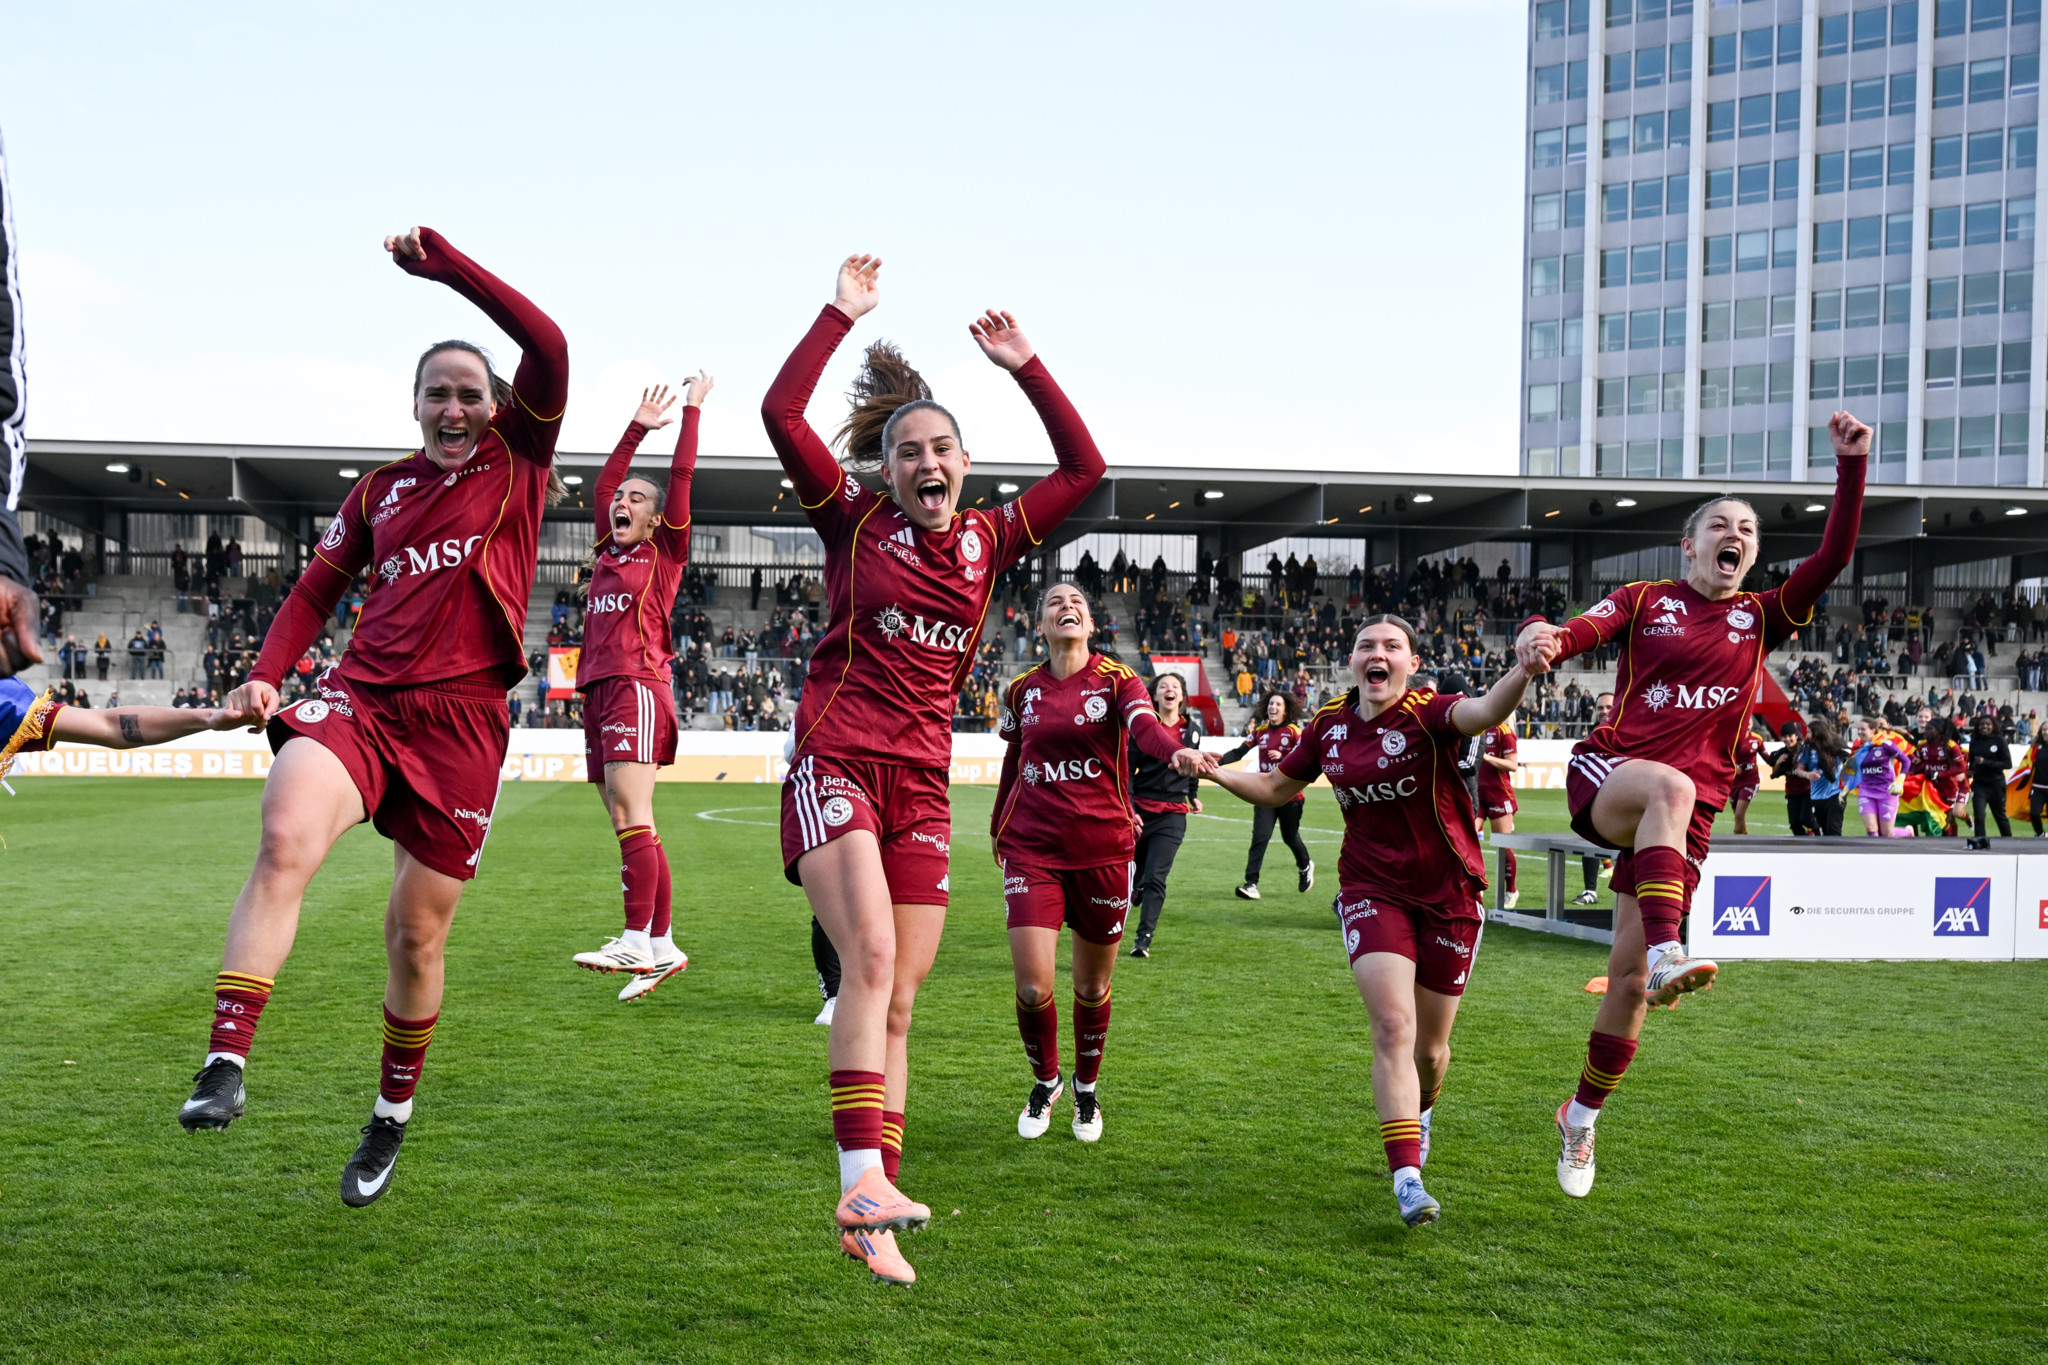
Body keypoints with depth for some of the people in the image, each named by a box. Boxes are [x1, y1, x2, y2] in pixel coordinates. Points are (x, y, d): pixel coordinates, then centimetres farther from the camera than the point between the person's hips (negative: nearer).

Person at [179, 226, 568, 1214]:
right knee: (285, 835, -30)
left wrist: (442, 263, -5)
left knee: (416, 934, 5)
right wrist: (264, 676, 5)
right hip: (361, 698, 2)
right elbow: (316, 591, 21)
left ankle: (391, 1121, 27)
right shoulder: (379, 490, 18)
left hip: (461, 722, -2)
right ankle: (225, 1065, -32)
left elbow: (548, 346, -6)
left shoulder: (517, 462, 8)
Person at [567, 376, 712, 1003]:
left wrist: (692, 411, 10)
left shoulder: (665, 554, 5)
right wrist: (637, 428, 31)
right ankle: (663, 947, 9)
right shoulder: (608, 552, 21)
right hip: (597, 691, 7)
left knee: (631, 817, -16)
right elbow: (605, 483, 27)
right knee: (630, 827, 6)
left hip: (637, 687, -7)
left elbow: (680, 479, 3)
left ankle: (636, 944, -20)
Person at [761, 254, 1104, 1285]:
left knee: (899, 1000, 2)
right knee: (870, 957, -23)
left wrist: (1025, 368, 12)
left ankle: (867, 1219, 4)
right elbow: (781, 414, -6)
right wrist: (842, 314, -2)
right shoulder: (856, 523, 3)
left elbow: (1082, 469, 16)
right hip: (836, 763, -4)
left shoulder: (985, 542, 13)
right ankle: (861, 1175, -30)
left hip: (922, 783, 4)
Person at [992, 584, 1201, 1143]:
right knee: (1032, 988, -8)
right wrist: (998, 829, 26)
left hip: (1104, 849, -1)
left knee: (1093, 986, 9)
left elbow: (1144, 724, -22)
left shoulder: (1116, 679, -1)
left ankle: (1086, 1089, 34)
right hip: (1033, 849, 1)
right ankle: (1046, 1081, 21)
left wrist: (1176, 749, -44)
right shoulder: (1022, 690, 7)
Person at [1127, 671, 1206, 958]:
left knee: (1155, 877, -10)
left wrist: (1194, 795, 31)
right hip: (1139, 809, -1)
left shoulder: (1192, 729, 5)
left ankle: (1144, 939, -11)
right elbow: (1127, 770, -5)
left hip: (1173, 814, 1)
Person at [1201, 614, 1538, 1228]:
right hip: (1371, 891, 2)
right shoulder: (1330, 724, 0)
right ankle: (1407, 1180, -19)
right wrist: (1217, 773, -1)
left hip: (1448, 895, -2)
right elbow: (1276, 787, 15)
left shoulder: (1429, 714, -14)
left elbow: (1484, 712, -38)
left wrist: (1522, 670, -58)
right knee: (1392, 1026, -17)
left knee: (1430, 1047, 11)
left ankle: (1420, 1111, 47)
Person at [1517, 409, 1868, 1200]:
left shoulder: (1761, 617, 15)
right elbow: (1586, 629, -10)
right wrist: (1545, 638, -34)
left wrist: (1851, 467, -5)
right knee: (1669, 787, -41)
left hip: (1689, 810, 2)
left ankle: (1582, 1116, 19)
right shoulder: (1644, 600, 9)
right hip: (1606, 776, -2)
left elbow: (1833, 557, 3)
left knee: (1628, 976, 0)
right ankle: (1667, 954, -53)